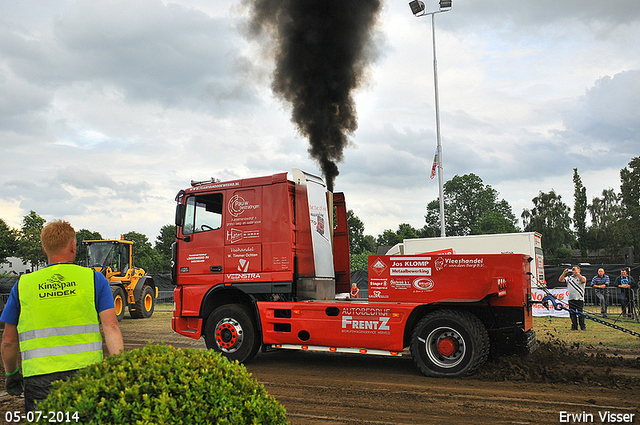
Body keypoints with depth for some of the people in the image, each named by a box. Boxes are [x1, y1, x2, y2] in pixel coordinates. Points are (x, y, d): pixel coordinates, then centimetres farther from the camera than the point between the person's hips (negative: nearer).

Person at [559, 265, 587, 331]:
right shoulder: (569, 277, 12)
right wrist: (564, 273, -10)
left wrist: (577, 273, -23)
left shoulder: (582, 277, 3)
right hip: (571, 299, 4)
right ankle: (574, 327, 15)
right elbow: (561, 280, 2)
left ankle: (583, 327, 7)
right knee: (572, 314, 6)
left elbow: (583, 280, -21)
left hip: (580, 299, -4)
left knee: (580, 314, -3)